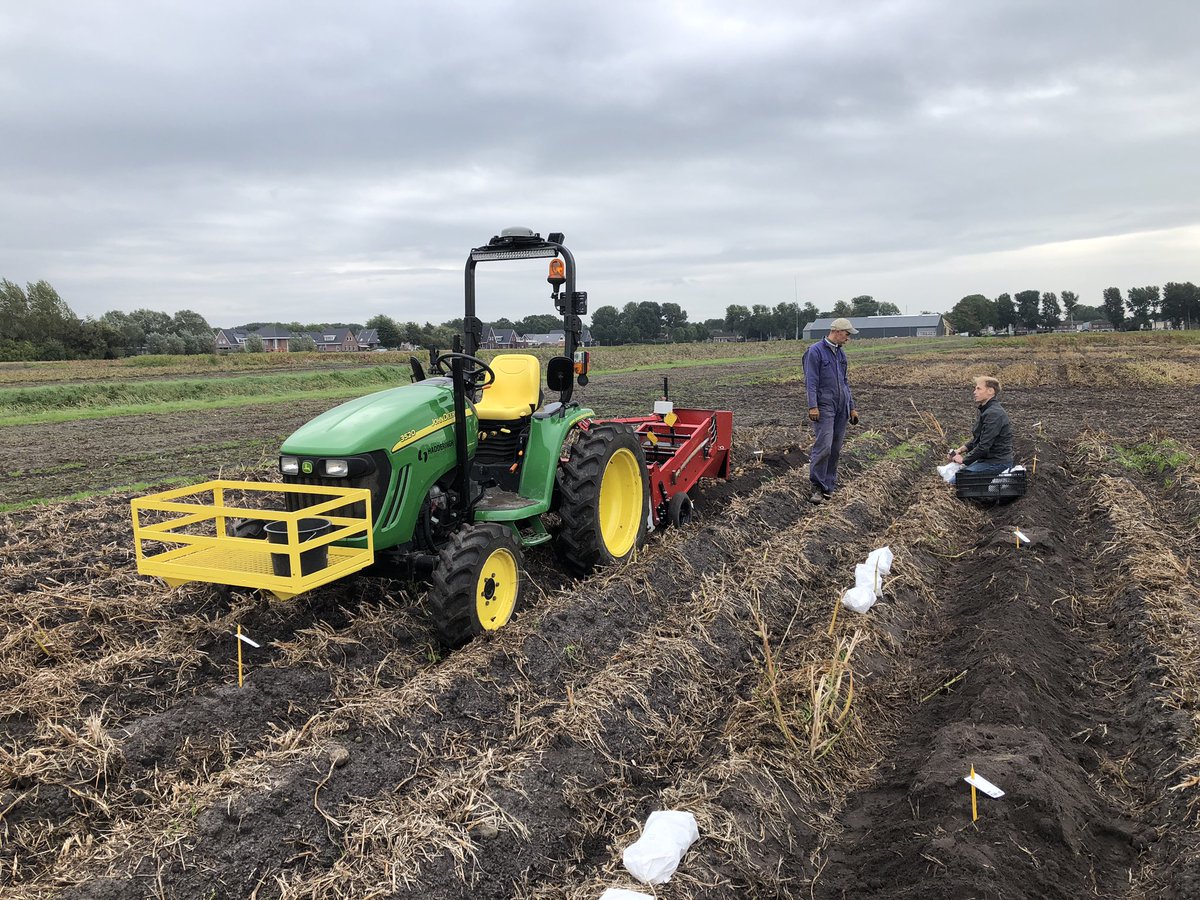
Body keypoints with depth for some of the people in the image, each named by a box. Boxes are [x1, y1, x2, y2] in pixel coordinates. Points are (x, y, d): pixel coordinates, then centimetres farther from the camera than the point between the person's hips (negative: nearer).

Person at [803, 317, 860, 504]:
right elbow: (811, 381, -12)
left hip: (841, 407, 7)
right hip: (824, 406, -7)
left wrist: (852, 407, 17)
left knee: (835, 449, 6)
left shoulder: (841, 353, 15)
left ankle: (828, 486, 14)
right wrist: (812, 407, -19)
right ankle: (817, 486, -3)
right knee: (823, 447, -14)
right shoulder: (815, 351, -6)